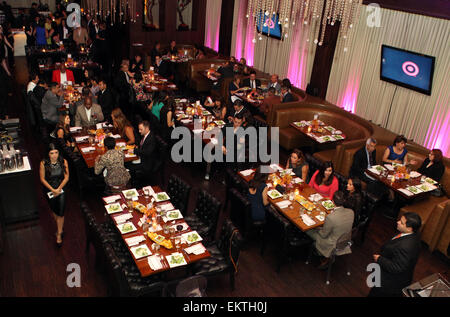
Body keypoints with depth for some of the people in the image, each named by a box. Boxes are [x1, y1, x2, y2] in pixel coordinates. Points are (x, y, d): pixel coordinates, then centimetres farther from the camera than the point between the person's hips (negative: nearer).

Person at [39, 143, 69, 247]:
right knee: (54, 211, 19)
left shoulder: (63, 162, -14)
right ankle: (60, 227, 45)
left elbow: (66, 177, -7)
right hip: (49, 190, 1)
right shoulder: (43, 163, -16)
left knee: (61, 213, -3)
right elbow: (42, 179, -9)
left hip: (61, 189, 0)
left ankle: (59, 234, 13)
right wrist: (52, 190, -15)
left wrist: (59, 189, -14)